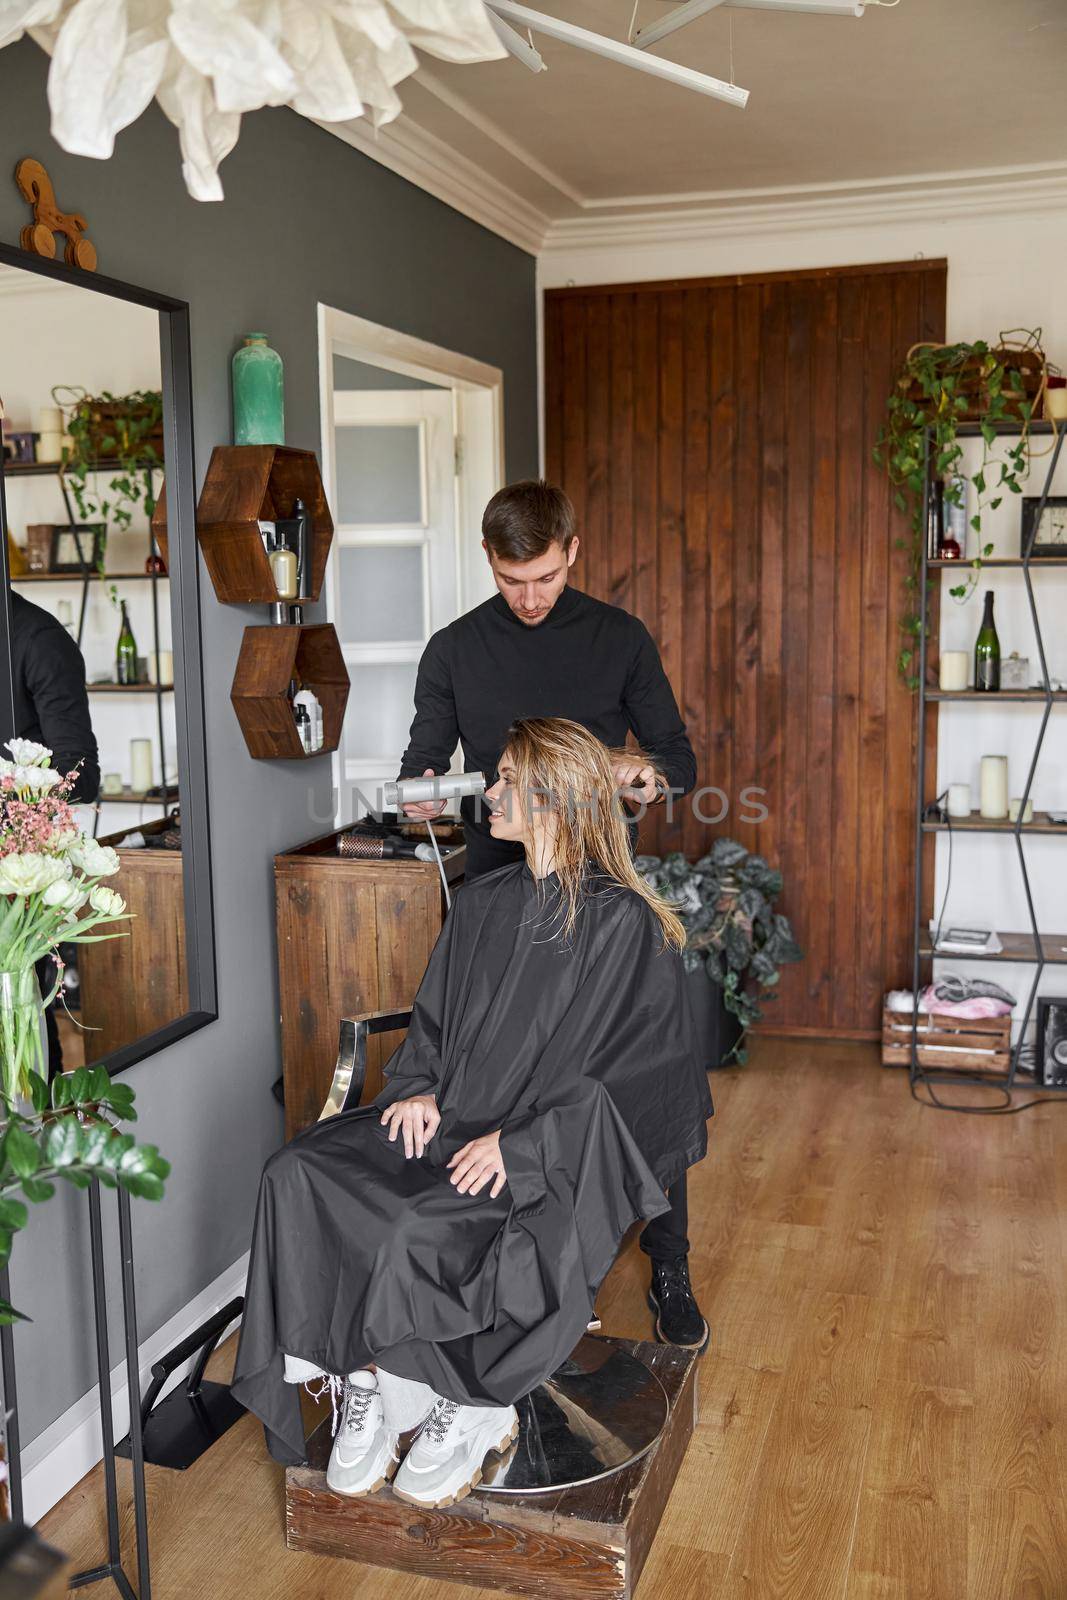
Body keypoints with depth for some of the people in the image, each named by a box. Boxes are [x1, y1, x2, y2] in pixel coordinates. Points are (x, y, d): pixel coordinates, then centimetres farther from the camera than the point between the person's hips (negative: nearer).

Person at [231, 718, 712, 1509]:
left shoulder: (624, 924, -8)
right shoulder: (482, 905, 13)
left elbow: (628, 1070, -11)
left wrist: (521, 1143, -20)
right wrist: (421, 1088, -1)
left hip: (553, 1154, -6)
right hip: (454, 1121, 7)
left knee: (421, 1227, -32)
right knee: (298, 1175, -18)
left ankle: (468, 1408, -6)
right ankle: (367, 1385, -12)